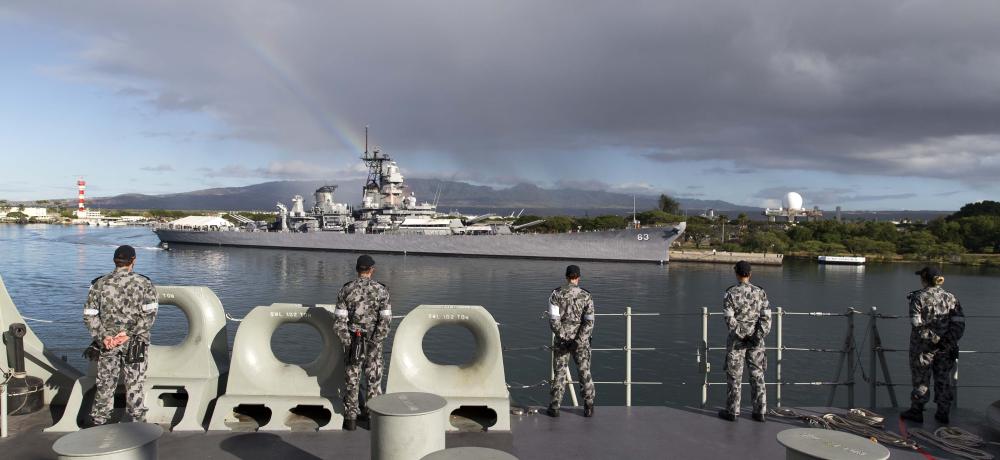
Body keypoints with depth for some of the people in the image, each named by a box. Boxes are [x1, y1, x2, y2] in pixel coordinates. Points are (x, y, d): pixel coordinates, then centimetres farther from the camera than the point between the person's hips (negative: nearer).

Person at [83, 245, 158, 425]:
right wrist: (129, 333, -16)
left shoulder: (99, 284, 3)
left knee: (105, 383, 14)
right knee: (134, 384, 8)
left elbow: (89, 315, -3)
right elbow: (150, 313, -15)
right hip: (135, 343, -2)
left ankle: (99, 421, 24)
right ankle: (138, 421, 15)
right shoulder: (144, 283, -5)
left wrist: (103, 336, -8)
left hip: (106, 342, 2)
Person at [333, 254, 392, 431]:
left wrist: (348, 343, -5)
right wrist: (374, 342, -10)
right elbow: (385, 321, -16)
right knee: (374, 381, 10)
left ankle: (351, 418, 17)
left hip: (353, 341, 1)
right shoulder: (381, 290, -9)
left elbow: (339, 321, -10)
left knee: (352, 380, 12)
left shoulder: (346, 289, -6)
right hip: (374, 342, -1)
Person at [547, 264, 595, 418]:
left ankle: (555, 407, 11)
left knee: (560, 372, 9)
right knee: (585, 372, 12)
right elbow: (589, 321, -12)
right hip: (581, 339, 0)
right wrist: (578, 341, -14)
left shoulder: (556, 293, -5)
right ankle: (588, 406, 15)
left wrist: (563, 337, -10)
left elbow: (553, 319, -11)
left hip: (562, 339, 0)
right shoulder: (586, 295, -6)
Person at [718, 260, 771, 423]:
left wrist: (743, 335, -11)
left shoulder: (730, 294, -9)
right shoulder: (760, 293, -1)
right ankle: (760, 411, 16)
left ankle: (732, 411, 13)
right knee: (757, 375, 11)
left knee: (734, 376, 6)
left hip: (737, 340, -3)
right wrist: (758, 335, -12)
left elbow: (730, 320, -15)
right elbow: (766, 317, -7)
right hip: (756, 342, 3)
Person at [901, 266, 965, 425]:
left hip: (923, 345, -4)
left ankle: (916, 411, 15)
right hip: (945, 346, 4)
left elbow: (917, 323, -19)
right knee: (943, 379, 14)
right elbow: (960, 322, -2)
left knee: (921, 379, 7)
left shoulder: (918, 297, -10)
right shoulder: (950, 297, 3)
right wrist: (952, 341, -3)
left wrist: (933, 337, -10)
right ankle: (943, 413, 22)